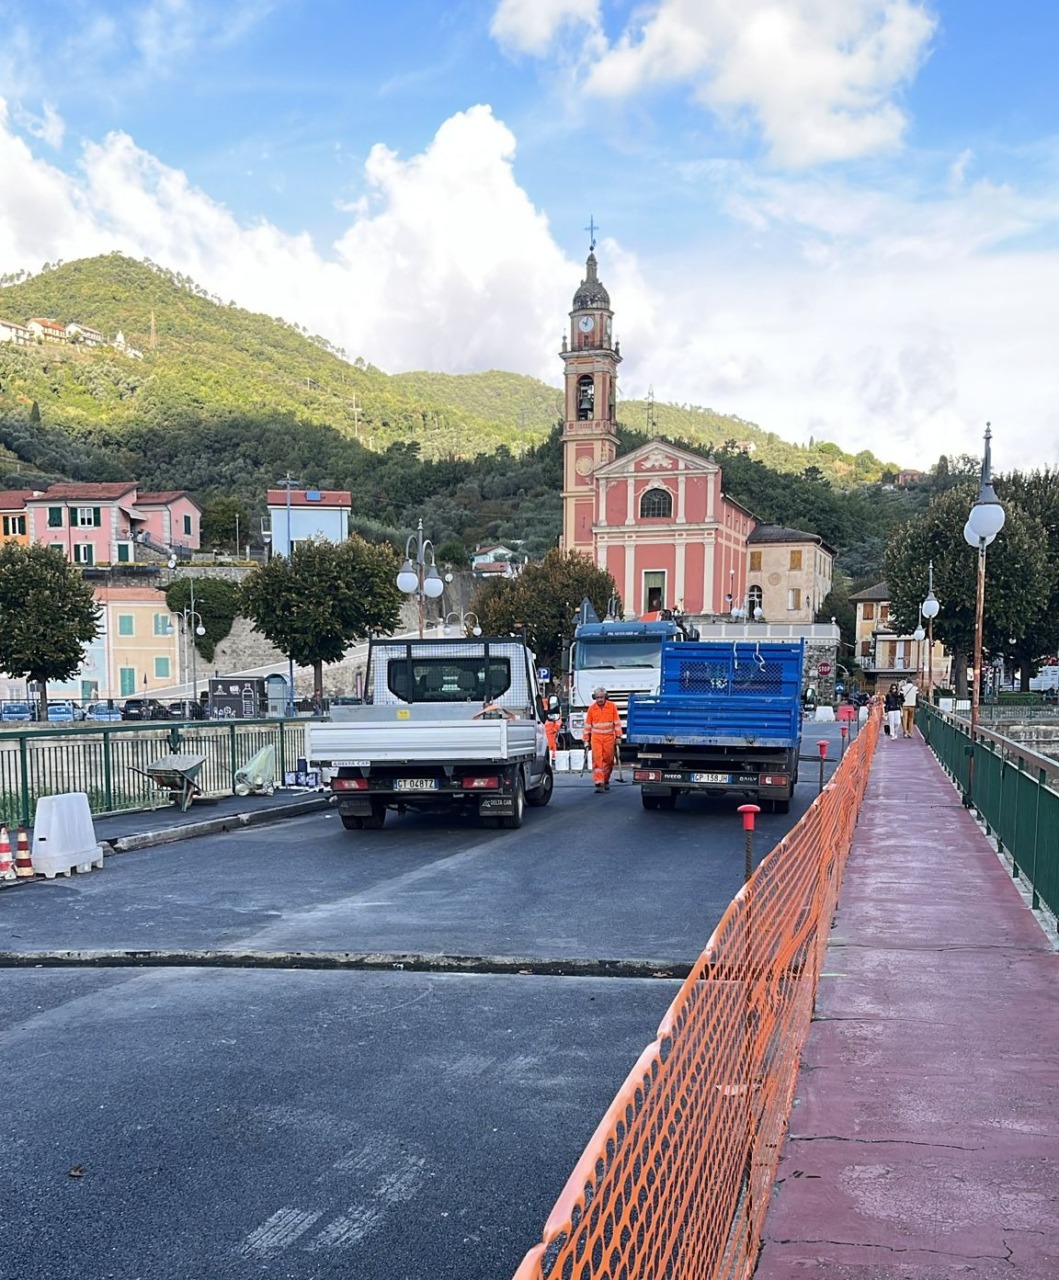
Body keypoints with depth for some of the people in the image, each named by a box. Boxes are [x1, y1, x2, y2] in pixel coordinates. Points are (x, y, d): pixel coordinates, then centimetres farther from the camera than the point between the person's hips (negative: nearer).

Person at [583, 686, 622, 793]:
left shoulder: (612, 706, -1)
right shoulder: (591, 708, 1)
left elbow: (617, 723, 3)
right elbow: (587, 726, 7)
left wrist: (618, 737, -2)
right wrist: (586, 741, 7)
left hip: (609, 737, 0)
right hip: (596, 737, 0)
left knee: (608, 760, 6)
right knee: (597, 760, -11)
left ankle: (606, 781, 27)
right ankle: (599, 784, -15)